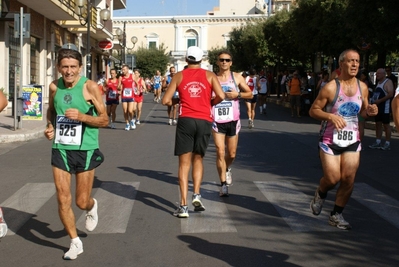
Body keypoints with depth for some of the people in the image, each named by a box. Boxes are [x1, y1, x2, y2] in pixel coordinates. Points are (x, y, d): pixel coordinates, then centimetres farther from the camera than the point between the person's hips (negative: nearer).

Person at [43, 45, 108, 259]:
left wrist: (82, 116, -23)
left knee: (82, 202, 5)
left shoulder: (90, 87, -10)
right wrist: (50, 126, 2)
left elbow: (104, 120, -7)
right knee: (63, 199, 1)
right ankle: (75, 243, 20)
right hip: (60, 149, 3)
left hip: (85, 150, -3)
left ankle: (92, 207, 43)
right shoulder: (54, 87, 2)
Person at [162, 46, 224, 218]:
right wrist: (211, 103, 14)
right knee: (198, 159, 20)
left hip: (186, 120, -1)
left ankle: (183, 206, -2)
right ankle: (196, 195, 4)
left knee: (184, 163, 3)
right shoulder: (210, 75, 8)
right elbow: (221, 96, -6)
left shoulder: (179, 76, 8)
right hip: (204, 121, 1)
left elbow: (165, 100, 3)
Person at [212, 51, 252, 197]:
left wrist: (238, 94, -11)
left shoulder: (237, 77, 4)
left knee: (232, 154, 9)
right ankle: (223, 184, -1)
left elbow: (250, 94, 6)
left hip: (233, 120, 1)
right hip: (217, 120, -1)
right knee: (220, 152, -9)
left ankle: (227, 169, 43)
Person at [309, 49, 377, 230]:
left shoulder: (362, 87, 2)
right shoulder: (331, 88, -14)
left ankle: (336, 215, 17)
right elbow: (313, 110, -9)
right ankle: (320, 194, 30)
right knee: (332, 179, -6)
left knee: (348, 180, 0)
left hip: (352, 140, 4)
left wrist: (369, 111, -8)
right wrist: (330, 116, -26)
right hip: (330, 140, -4)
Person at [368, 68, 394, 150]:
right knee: (378, 124, 9)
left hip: (385, 107, -9)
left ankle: (387, 143, 2)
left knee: (386, 124, -3)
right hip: (377, 107, 9)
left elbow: (390, 94, -20)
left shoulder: (388, 82, -9)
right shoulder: (379, 83, 17)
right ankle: (378, 142, 15)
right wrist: (373, 100, 7)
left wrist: (379, 101, -22)